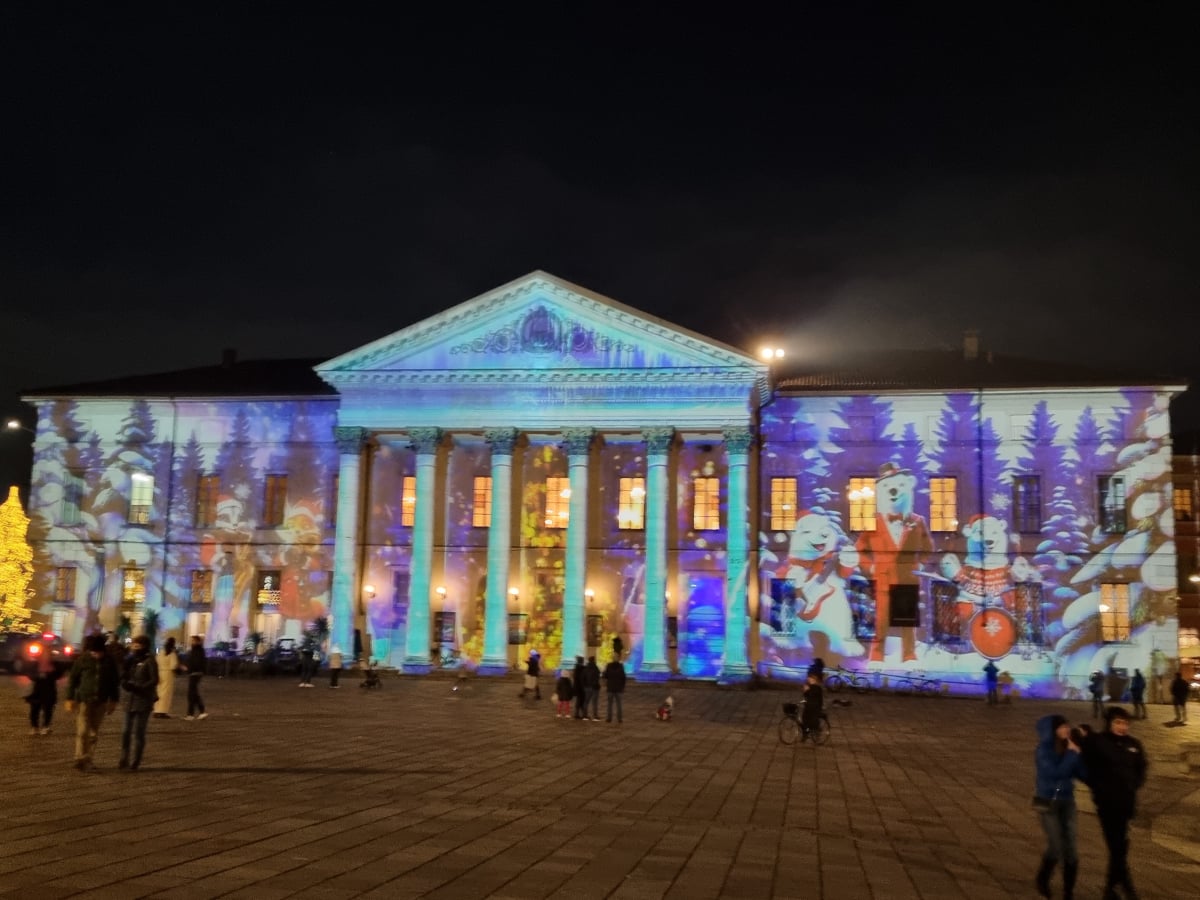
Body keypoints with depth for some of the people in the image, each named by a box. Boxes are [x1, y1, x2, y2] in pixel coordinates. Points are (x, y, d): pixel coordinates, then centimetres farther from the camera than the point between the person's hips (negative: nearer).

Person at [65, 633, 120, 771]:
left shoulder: (109, 660, 1)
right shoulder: (83, 659, -5)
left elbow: (115, 681, 9)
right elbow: (72, 679, 0)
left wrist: (113, 700, 9)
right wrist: (70, 699, -3)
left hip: (101, 702, 3)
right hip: (84, 700, -3)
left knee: (94, 733, 8)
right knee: (83, 731, -6)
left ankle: (87, 759, 17)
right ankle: (81, 759, 1)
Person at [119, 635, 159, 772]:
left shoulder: (149, 661, -7)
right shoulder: (131, 660, 12)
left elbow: (154, 680, -12)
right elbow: (124, 676, 15)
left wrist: (138, 688, -22)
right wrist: (124, 682, -8)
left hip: (143, 701, -6)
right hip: (130, 700, 6)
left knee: (138, 732, -2)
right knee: (126, 731, 8)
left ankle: (135, 762, 5)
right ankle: (124, 759, 17)